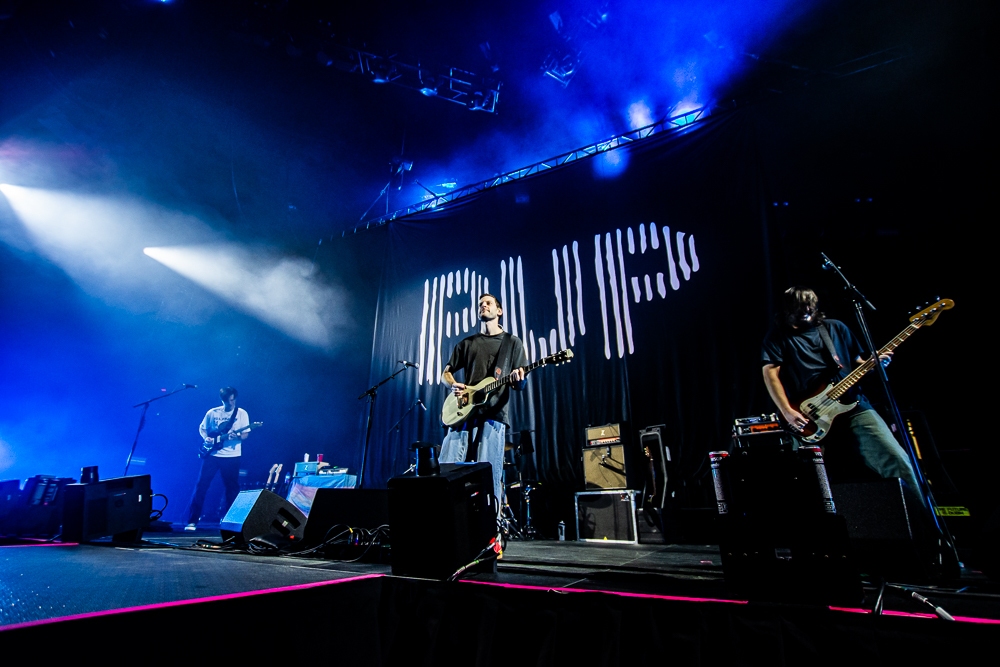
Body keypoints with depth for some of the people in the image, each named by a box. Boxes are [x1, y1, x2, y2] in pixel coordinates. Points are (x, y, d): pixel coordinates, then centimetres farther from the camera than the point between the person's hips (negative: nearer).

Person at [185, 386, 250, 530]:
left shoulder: (242, 413, -1)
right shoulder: (212, 412, 5)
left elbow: (245, 434, -3)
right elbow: (202, 428, 14)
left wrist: (237, 436, -24)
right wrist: (206, 438, -6)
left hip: (232, 457, -1)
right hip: (212, 455, 2)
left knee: (232, 488, 4)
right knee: (201, 485, 1)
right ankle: (192, 520, 10)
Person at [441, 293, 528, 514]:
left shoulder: (512, 342, 12)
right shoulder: (467, 343, 20)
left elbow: (521, 385, 8)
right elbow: (445, 373, 22)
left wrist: (518, 379, -17)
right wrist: (454, 384, -1)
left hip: (493, 415, -3)